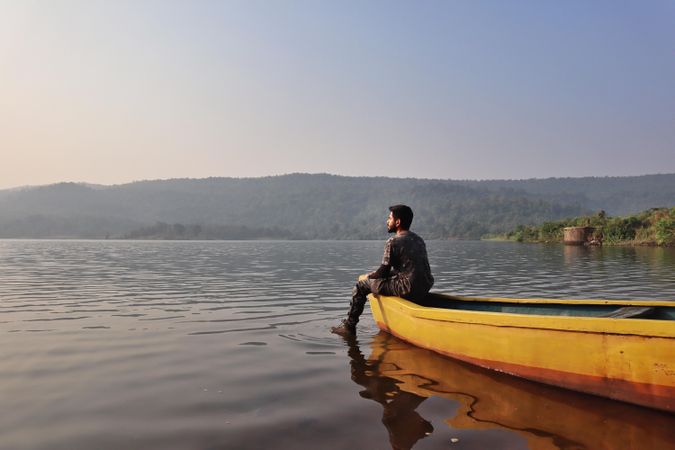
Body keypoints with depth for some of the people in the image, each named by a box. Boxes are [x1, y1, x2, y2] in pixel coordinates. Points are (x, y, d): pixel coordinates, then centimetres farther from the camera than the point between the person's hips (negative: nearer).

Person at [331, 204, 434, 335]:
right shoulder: (419, 239, 13)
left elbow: (383, 272, -8)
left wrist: (368, 277, 13)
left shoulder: (393, 242, -11)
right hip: (425, 289, 8)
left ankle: (349, 326, 13)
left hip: (408, 291, -8)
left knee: (361, 286, 5)